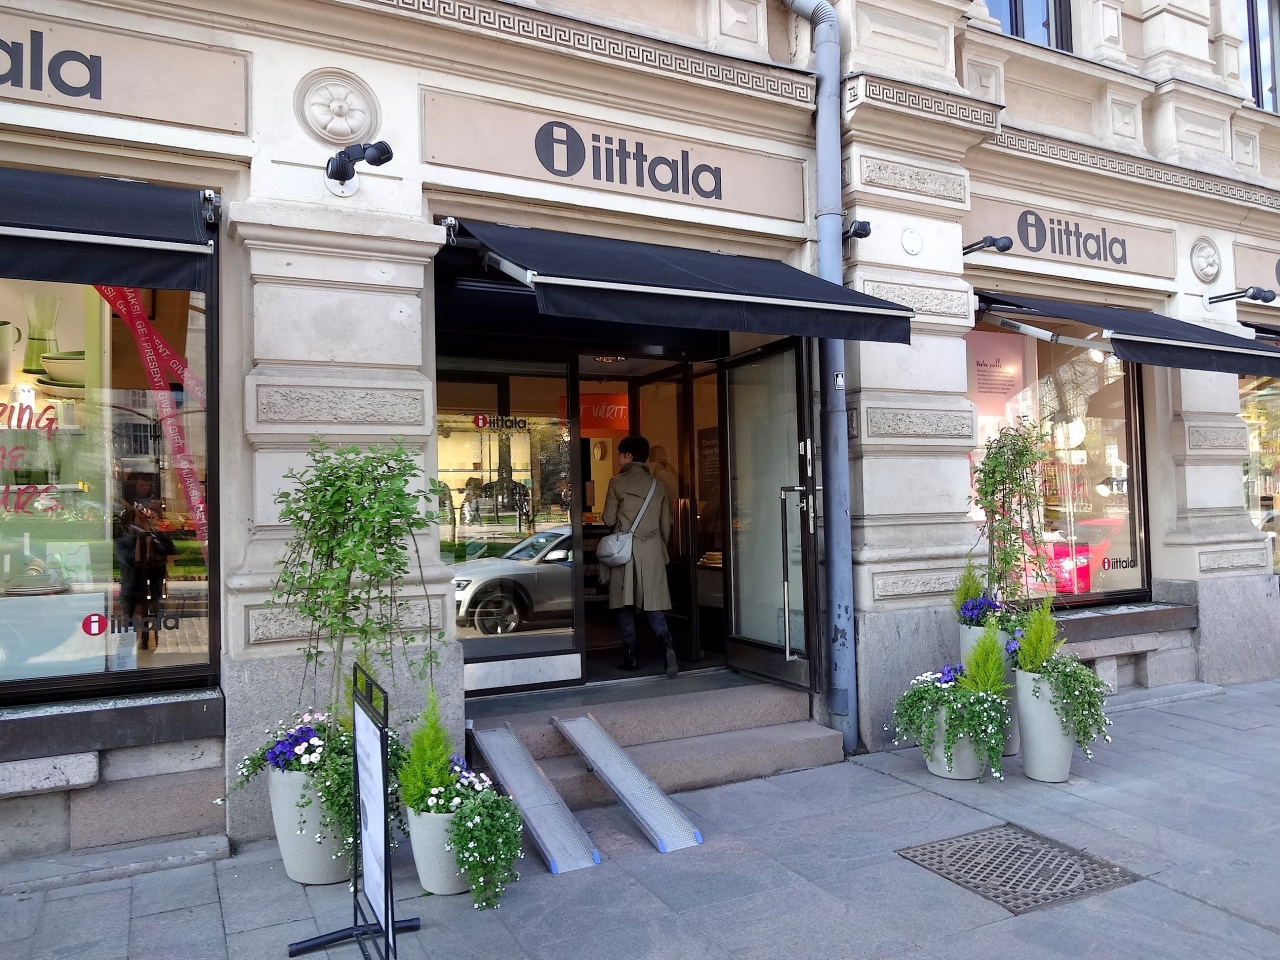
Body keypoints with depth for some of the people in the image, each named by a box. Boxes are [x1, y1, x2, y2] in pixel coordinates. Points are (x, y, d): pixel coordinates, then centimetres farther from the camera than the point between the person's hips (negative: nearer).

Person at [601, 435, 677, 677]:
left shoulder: (617, 483, -4)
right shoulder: (657, 485, 8)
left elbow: (608, 519, -2)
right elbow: (666, 524, 10)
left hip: (626, 548, -3)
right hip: (652, 549, 3)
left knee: (625, 605, 7)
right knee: (653, 605, 4)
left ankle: (631, 657, 8)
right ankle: (667, 645, -18)